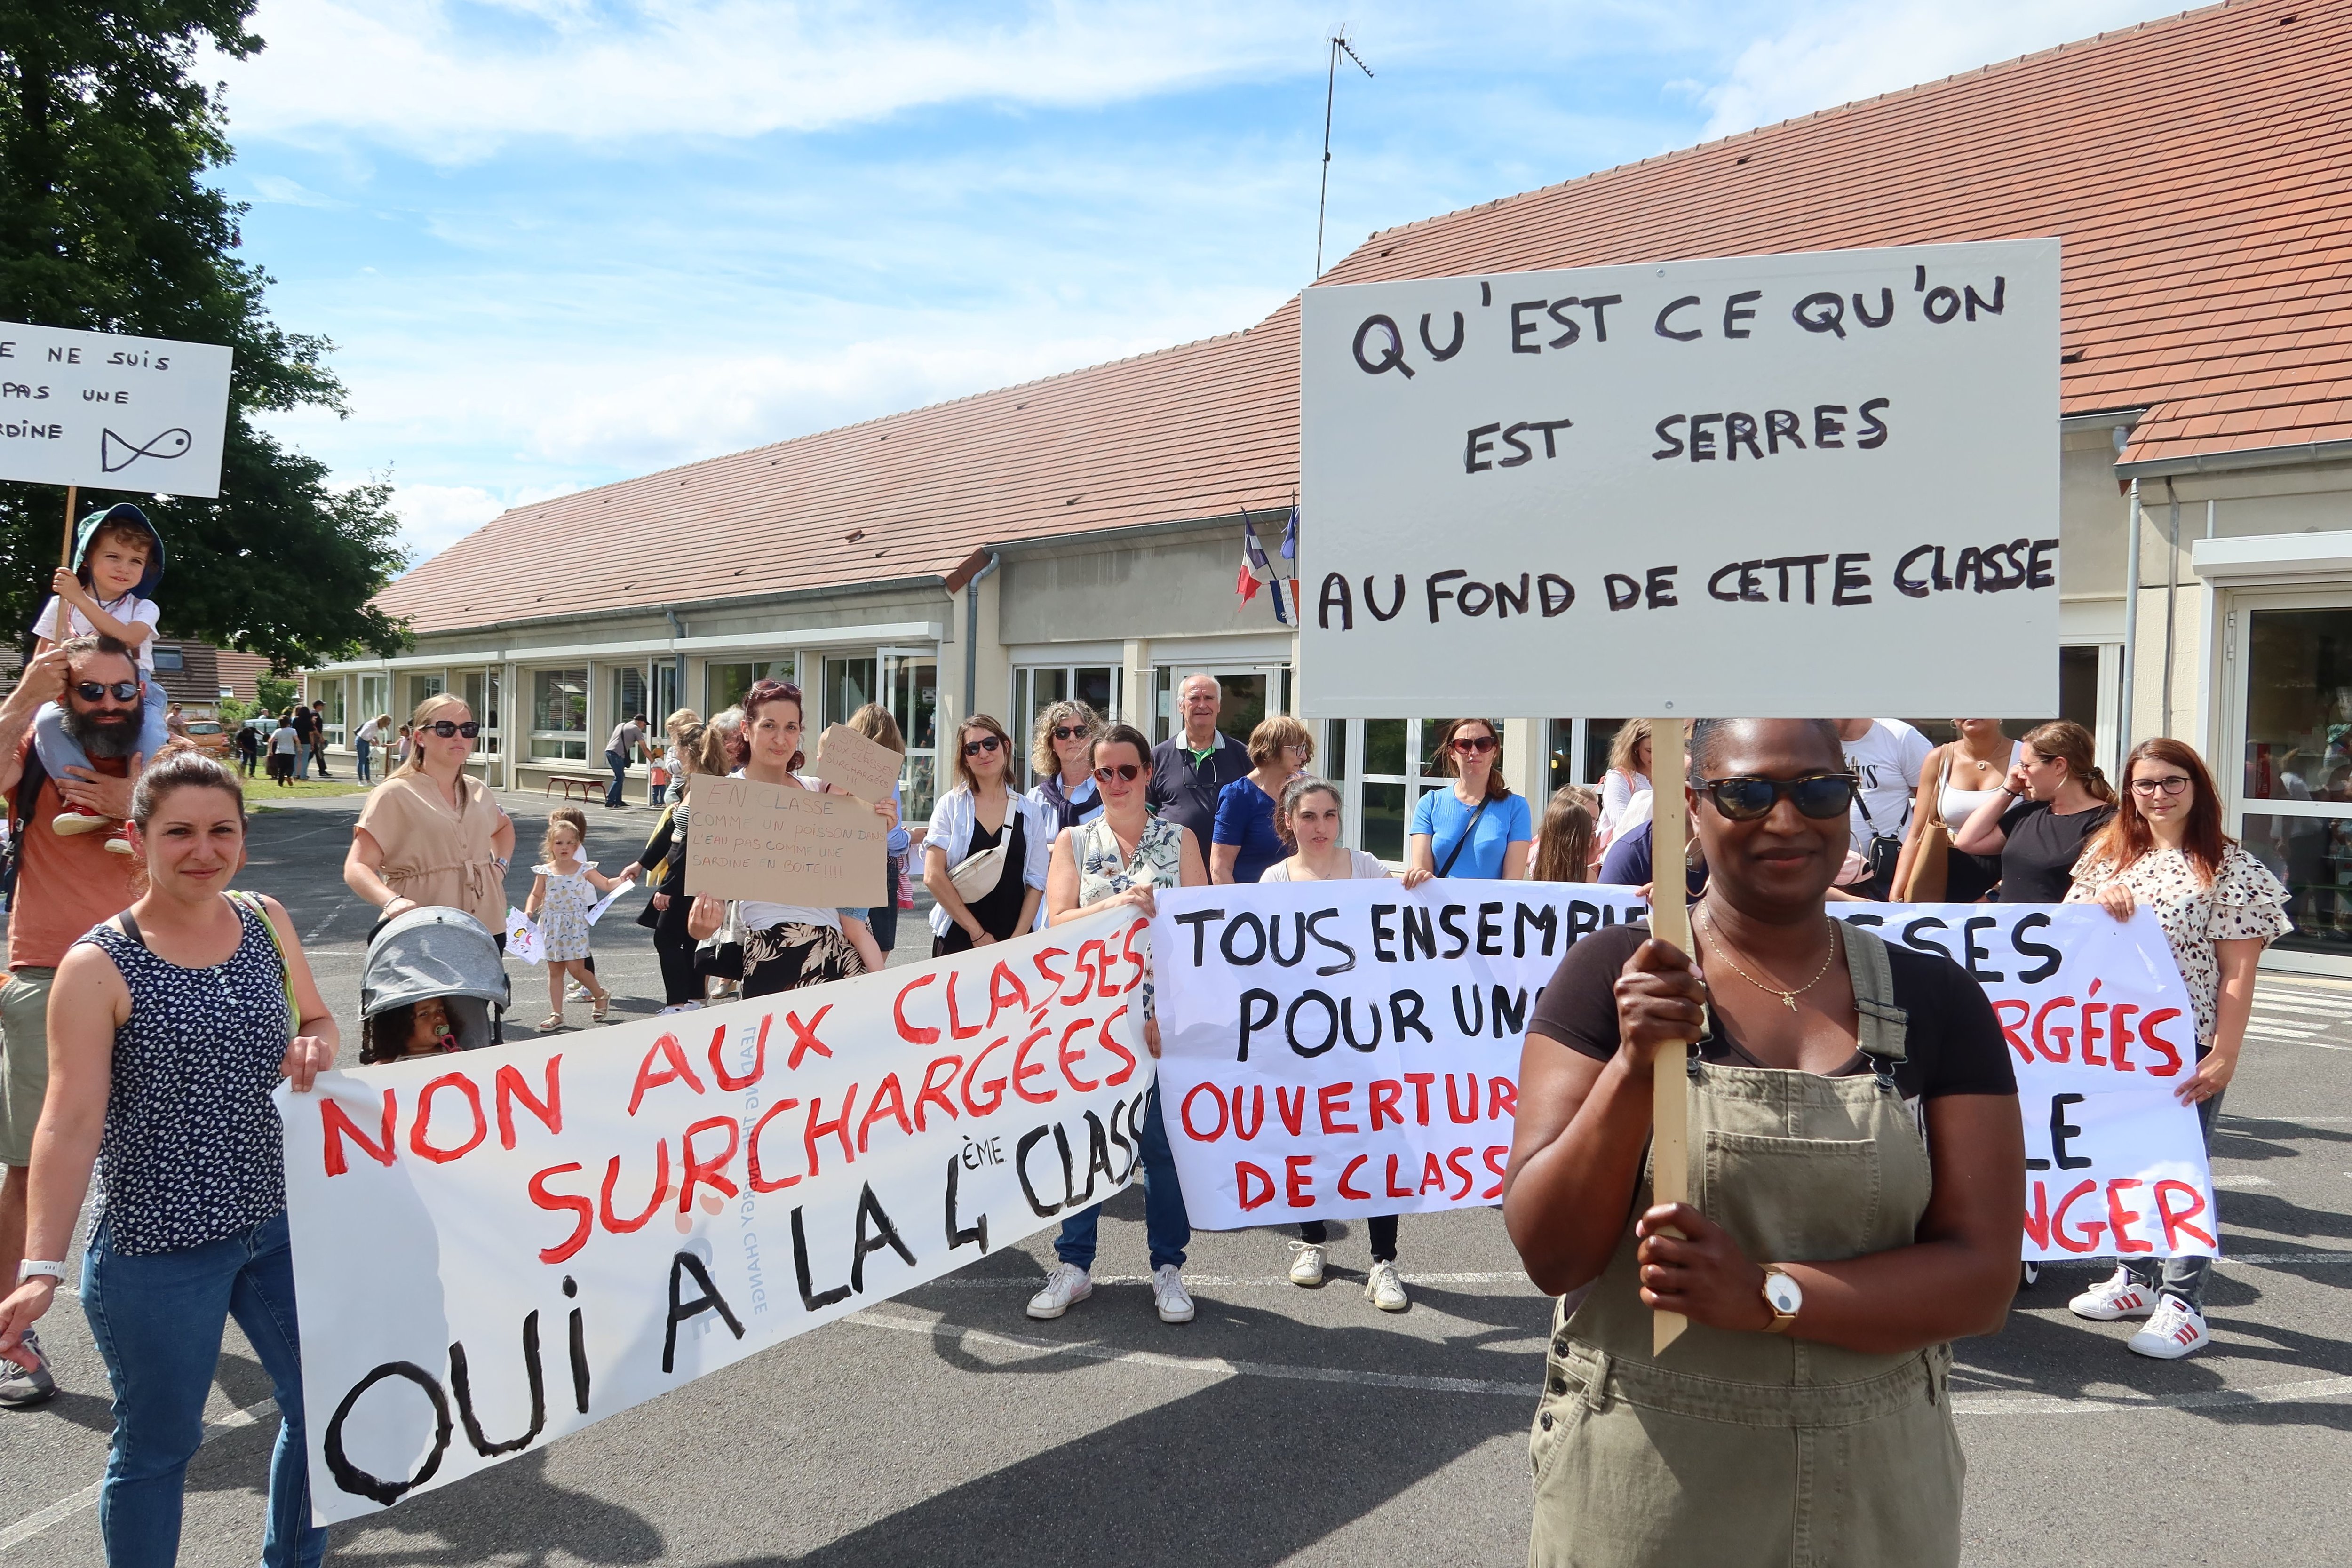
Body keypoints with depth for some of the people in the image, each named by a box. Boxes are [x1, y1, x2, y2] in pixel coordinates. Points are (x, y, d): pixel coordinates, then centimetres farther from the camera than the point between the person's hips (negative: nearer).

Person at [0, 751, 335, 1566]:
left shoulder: (266, 920, 2)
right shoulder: (98, 965, -13)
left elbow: (317, 1019, 15)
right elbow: (71, 1123, -16)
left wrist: (316, 1048, -8)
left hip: (279, 1222, 6)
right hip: (157, 1248, -6)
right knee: (157, 1444, 11)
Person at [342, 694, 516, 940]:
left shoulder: (479, 792, 14)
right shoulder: (394, 794, -3)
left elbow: (504, 827, 36)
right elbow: (357, 868, -9)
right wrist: (392, 901, -28)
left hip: (486, 927, 5)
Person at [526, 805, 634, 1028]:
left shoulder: (584, 871, -3)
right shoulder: (544, 872, 0)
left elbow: (606, 885, 5)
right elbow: (536, 896, 8)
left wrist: (622, 879, -12)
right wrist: (529, 911, -9)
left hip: (576, 924, -2)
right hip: (551, 926, 2)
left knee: (576, 969, -6)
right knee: (555, 970, 7)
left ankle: (601, 995, 20)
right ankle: (556, 1014, 13)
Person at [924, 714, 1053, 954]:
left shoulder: (1031, 812, 5)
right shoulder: (951, 805, 0)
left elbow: (1036, 883, 3)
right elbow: (933, 876, -7)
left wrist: (1016, 941, -9)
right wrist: (978, 934, -10)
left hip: (1014, 942, 1)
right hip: (957, 940, -1)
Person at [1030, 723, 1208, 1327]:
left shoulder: (1180, 839, 5)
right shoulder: (1074, 841, 8)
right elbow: (1057, 924, -3)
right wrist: (1116, 906, -20)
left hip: (1164, 1015, -1)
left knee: (1163, 1139, 2)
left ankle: (1168, 1267, 16)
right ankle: (1073, 1265, 17)